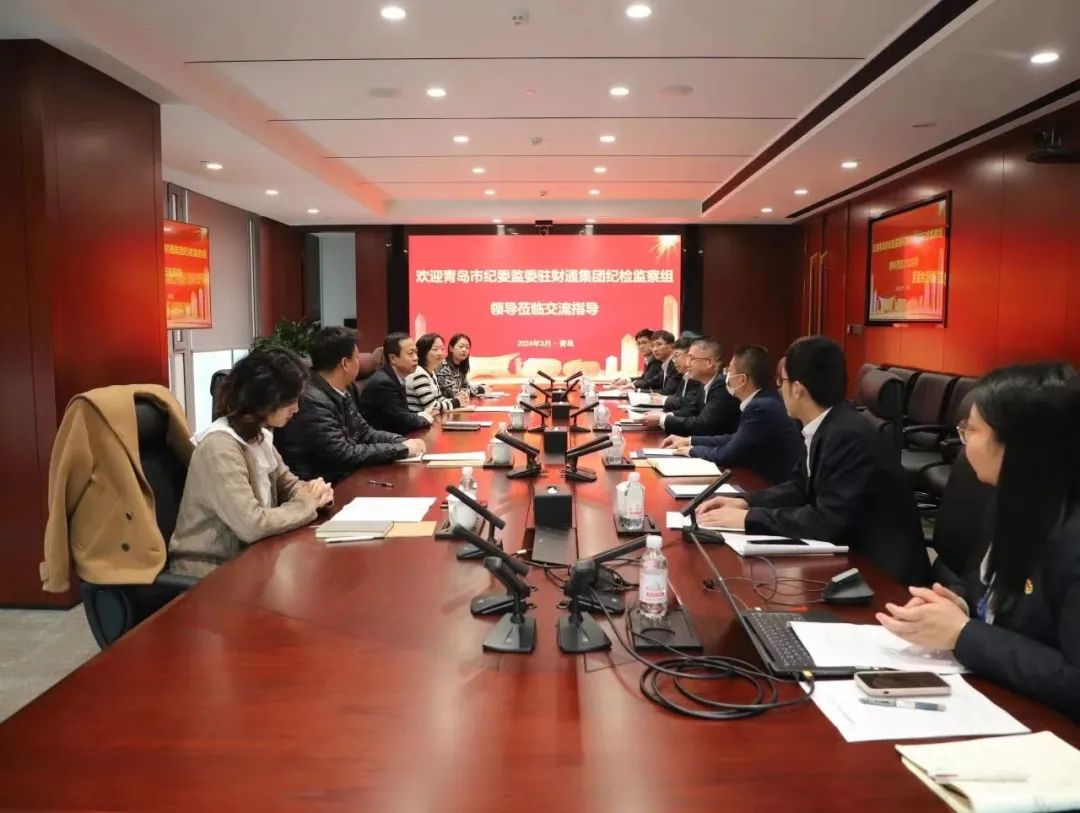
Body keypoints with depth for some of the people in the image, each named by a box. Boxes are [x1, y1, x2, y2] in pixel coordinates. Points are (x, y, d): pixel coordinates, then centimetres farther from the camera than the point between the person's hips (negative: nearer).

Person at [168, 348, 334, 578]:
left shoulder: (258, 435, 2)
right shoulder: (220, 447, -23)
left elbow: (288, 483, 14)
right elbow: (253, 526, -29)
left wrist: (313, 493, -7)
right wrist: (308, 504, -15)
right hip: (211, 572, -7)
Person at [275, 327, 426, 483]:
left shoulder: (341, 392, 7)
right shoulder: (312, 401, -22)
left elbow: (365, 433, 16)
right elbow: (344, 455, -23)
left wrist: (404, 442, -2)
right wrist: (402, 449, -17)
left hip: (345, 477, 9)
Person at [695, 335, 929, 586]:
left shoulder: (849, 436, -25)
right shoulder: (824, 427, 1)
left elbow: (829, 522, -27)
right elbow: (801, 486, 11)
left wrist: (749, 518, -22)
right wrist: (745, 502, -3)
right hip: (853, 556, 7)